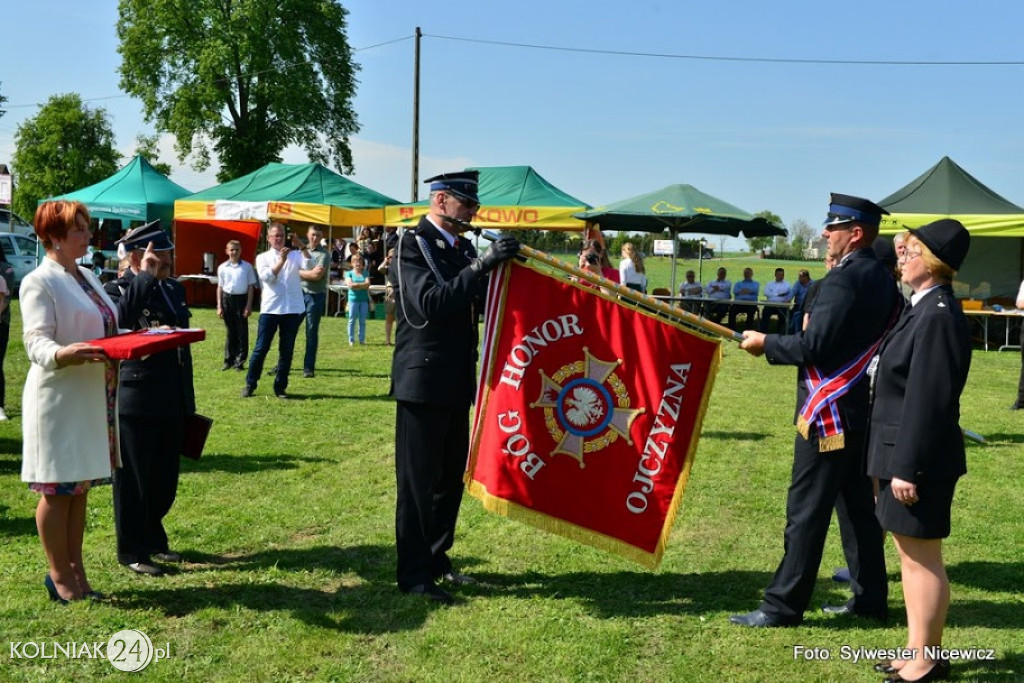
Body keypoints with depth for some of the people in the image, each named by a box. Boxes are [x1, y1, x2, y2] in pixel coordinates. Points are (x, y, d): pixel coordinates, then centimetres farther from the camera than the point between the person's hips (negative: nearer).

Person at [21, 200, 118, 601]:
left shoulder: (87, 276, 15)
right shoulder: (39, 282, -10)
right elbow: (36, 343, -19)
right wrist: (65, 354, -38)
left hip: (94, 398, 8)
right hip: (59, 399, -8)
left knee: (80, 487, 13)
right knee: (57, 489, 2)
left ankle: (76, 571, 23)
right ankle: (60, 576, 14)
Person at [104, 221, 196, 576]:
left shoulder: (174, 288, 11)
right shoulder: (117, 289, -9)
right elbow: (121, 318, -32)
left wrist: (188, 400, 17)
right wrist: (146, 277, -23)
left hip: (173, 401, 7)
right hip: (137, 401, -7)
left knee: (166, 478, 15)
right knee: (134, 478, 5)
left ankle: (153, 538, 33)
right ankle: (132, 551, 18)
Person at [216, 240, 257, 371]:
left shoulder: (247, 267, -1)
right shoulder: (222, 268, 4)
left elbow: (250, 286, 1)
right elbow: (220, 287, 8)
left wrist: (249, 305, -4)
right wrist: (219, 306, 4)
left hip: (241, 298, -2)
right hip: (227, 298, 2)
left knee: (242, 331, 1)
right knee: (230, 331, 8)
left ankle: (240, 361, 7)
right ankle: (229, 360, 16)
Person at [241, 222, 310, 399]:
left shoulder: (294, 255, 9)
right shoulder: (263, 257, 7)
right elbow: (266, 276, -10)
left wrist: (302, 246, -19)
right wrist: (281, 260, -15)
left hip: (293, 309, 1)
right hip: (270, 309, -1)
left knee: (287, 351, 5)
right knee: (261, 348, 1)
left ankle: (280, 387, 14)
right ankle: (250, 384, 12)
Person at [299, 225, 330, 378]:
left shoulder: (324, 254, -4)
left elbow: (317, 274, -14)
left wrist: (299, 272, -3)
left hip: (315, 296, -4)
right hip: (299, 293, 4)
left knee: (312, 332, 1)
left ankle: (309, 367, 7)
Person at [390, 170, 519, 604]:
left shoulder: (462, 247, 11)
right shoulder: (412, 244, -12)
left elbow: (476, 302, 14)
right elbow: (429, 305, -25)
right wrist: (481, 266, -28)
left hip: (457, 384, 8)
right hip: (423, 383, -8)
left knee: (451, 476, 15)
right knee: (418, 480, 1)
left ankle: (436, 559, 29)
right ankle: (413, 574, 11)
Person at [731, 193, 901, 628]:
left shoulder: (843, 280, -17)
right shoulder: (882, 279, 11)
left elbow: (814, 346, -22)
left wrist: (766, 343, -8)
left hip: (829, 414, -9)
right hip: (863, 412, 9)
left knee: (807, 510, -3)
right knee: (858, 506, 16)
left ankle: (783, 605, 5)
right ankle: (870, 598, 24)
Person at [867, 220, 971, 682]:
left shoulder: (939, 316, -20)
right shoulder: (925, 308, 11)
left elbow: (928, 398, -23)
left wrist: (908, 467, -22)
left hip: (920, 457, -10)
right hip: (905, 452, 10)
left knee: (921, 557, 1)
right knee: (910, 553, 17)